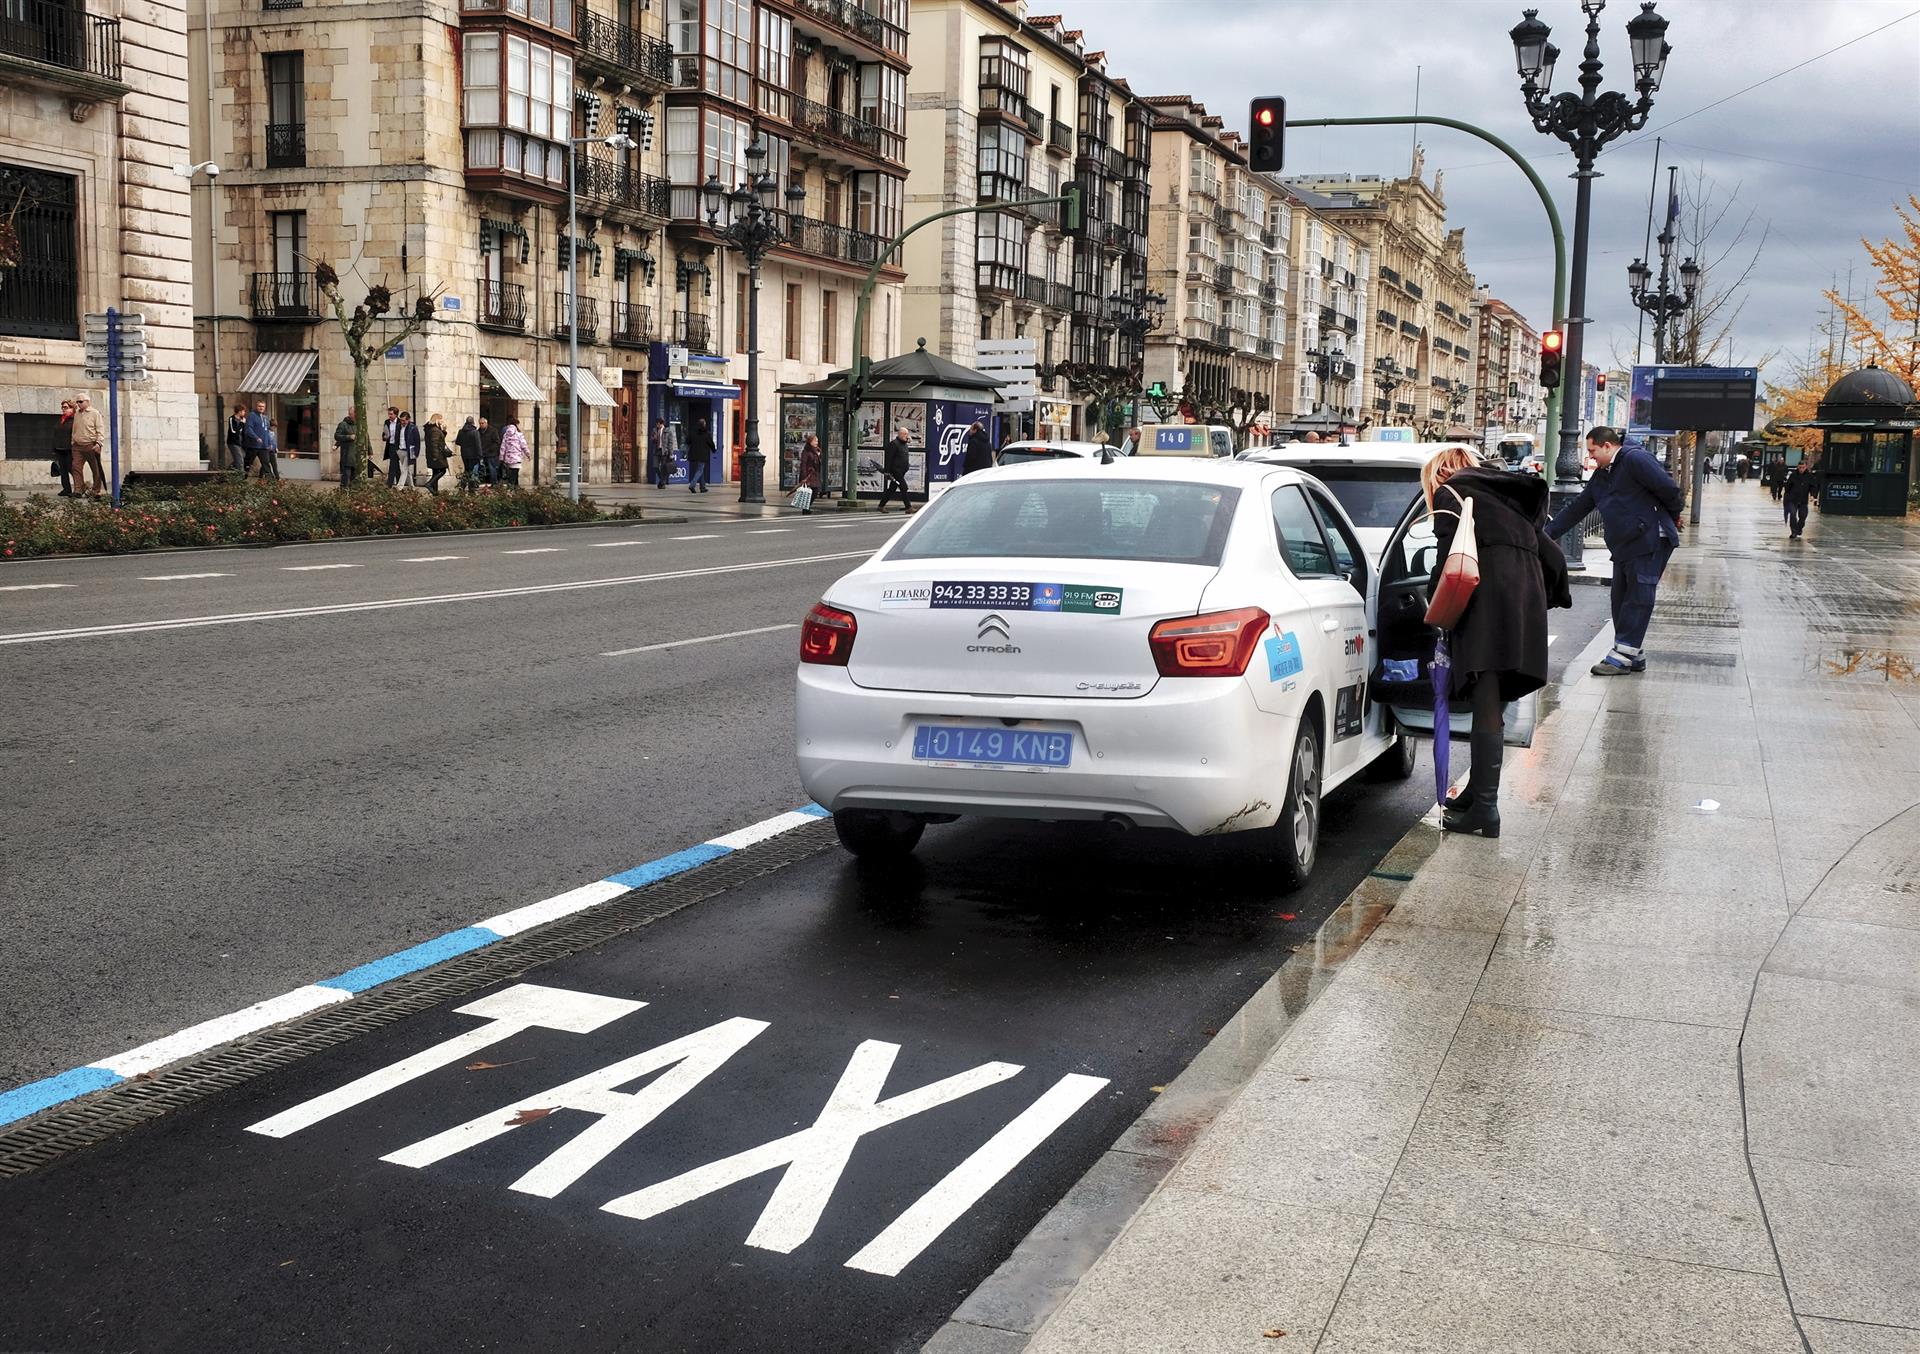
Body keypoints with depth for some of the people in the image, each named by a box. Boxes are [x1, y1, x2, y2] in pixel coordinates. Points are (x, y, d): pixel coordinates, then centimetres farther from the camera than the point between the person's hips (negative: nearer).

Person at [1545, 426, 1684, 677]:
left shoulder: (1635, 459, -10)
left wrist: (1672, 517, 4)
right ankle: (1633, 656, 13)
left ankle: (1622, 655, -8)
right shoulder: (1600, 477, 19)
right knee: (1621, 600, 7)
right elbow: (1576, 509, 20)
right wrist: (1545, 534, 14)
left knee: (1637, 600, -7)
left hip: (1650, 542, -9)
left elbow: (1669, 489, -12)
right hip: (1623, 548, 9)